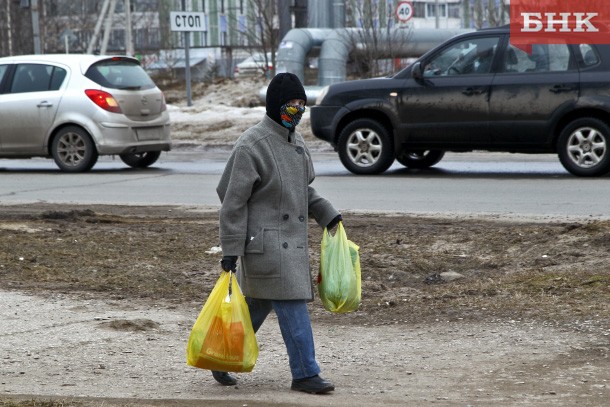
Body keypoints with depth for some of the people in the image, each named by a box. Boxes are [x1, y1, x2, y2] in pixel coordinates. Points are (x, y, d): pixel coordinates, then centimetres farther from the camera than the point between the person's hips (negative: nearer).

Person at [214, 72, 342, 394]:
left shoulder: (295, 141, 12)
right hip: (265, 242, -9)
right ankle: (305, 374, -3)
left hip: (292, 241, 9)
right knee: (293, 307, -9)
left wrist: (328, 215, 12)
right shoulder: (251, 145, -14)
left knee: (257, 305, 15)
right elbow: (233, 200, -13)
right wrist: (230, 250, -15)